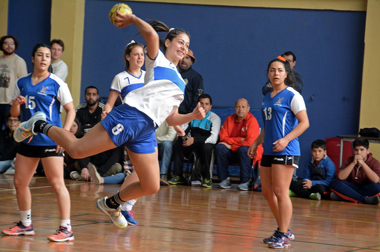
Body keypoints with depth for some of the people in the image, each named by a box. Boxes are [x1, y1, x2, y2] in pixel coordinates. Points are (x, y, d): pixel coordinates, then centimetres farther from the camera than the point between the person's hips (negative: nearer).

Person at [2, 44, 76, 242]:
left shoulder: (56, 83, -4)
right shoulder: (22, 83, 10)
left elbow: (71, 110, -4)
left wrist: (64, 132, -17)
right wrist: (17, 103, -8)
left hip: (50, 141, -6)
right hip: (28, 140, 6)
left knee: (57, 183, -10)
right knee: (20, 182, 9)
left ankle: (66, 229, -7)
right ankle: (26, 225, 25)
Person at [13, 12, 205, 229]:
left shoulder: (180, 82, 26)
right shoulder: (157, 60, 6)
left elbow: (171, 118, 25)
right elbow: (151, 34, -16)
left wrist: (192, 116, 9)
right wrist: (133, 19, -1)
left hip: (146, 132, 7)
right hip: (130, 116, -7)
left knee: (151, 187, -1)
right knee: (77, 150, -12)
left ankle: (111, 204, 24)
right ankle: (40, 126, 14)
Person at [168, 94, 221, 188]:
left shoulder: (215, 118, -5)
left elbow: (213, 138, -18)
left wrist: (194, 140, -30)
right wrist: (184, 137, -14)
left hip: (206, 144, -5)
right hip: (191, 146, 5)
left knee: (206, 147, -39)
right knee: (177, 144, -20)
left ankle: (207, 178, -27)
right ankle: (178, 176, -17)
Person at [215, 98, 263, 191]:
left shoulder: (252, 120, -13)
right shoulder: (229, 119, 3)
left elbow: (250, 142, -20)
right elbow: (223, 137, -3)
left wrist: (231, 146, -15)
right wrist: (239, 140, -16)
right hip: (233, 153, 5)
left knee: (243, 149, -37)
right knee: (219, 147, -21)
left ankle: (245, 182, -24)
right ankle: (225, 179, -14)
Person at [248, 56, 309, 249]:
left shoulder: (292, 95, -6)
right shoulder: (267, 98, 16)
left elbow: (304, 122, -11)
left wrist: (286, 139, -21)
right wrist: (256, 143, 16)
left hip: (285, 151, -8)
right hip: (269, 151, 8)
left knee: (280, 192, -9)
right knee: (267, 192, 9)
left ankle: (283, 236, -2)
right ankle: (283, 230, 22)